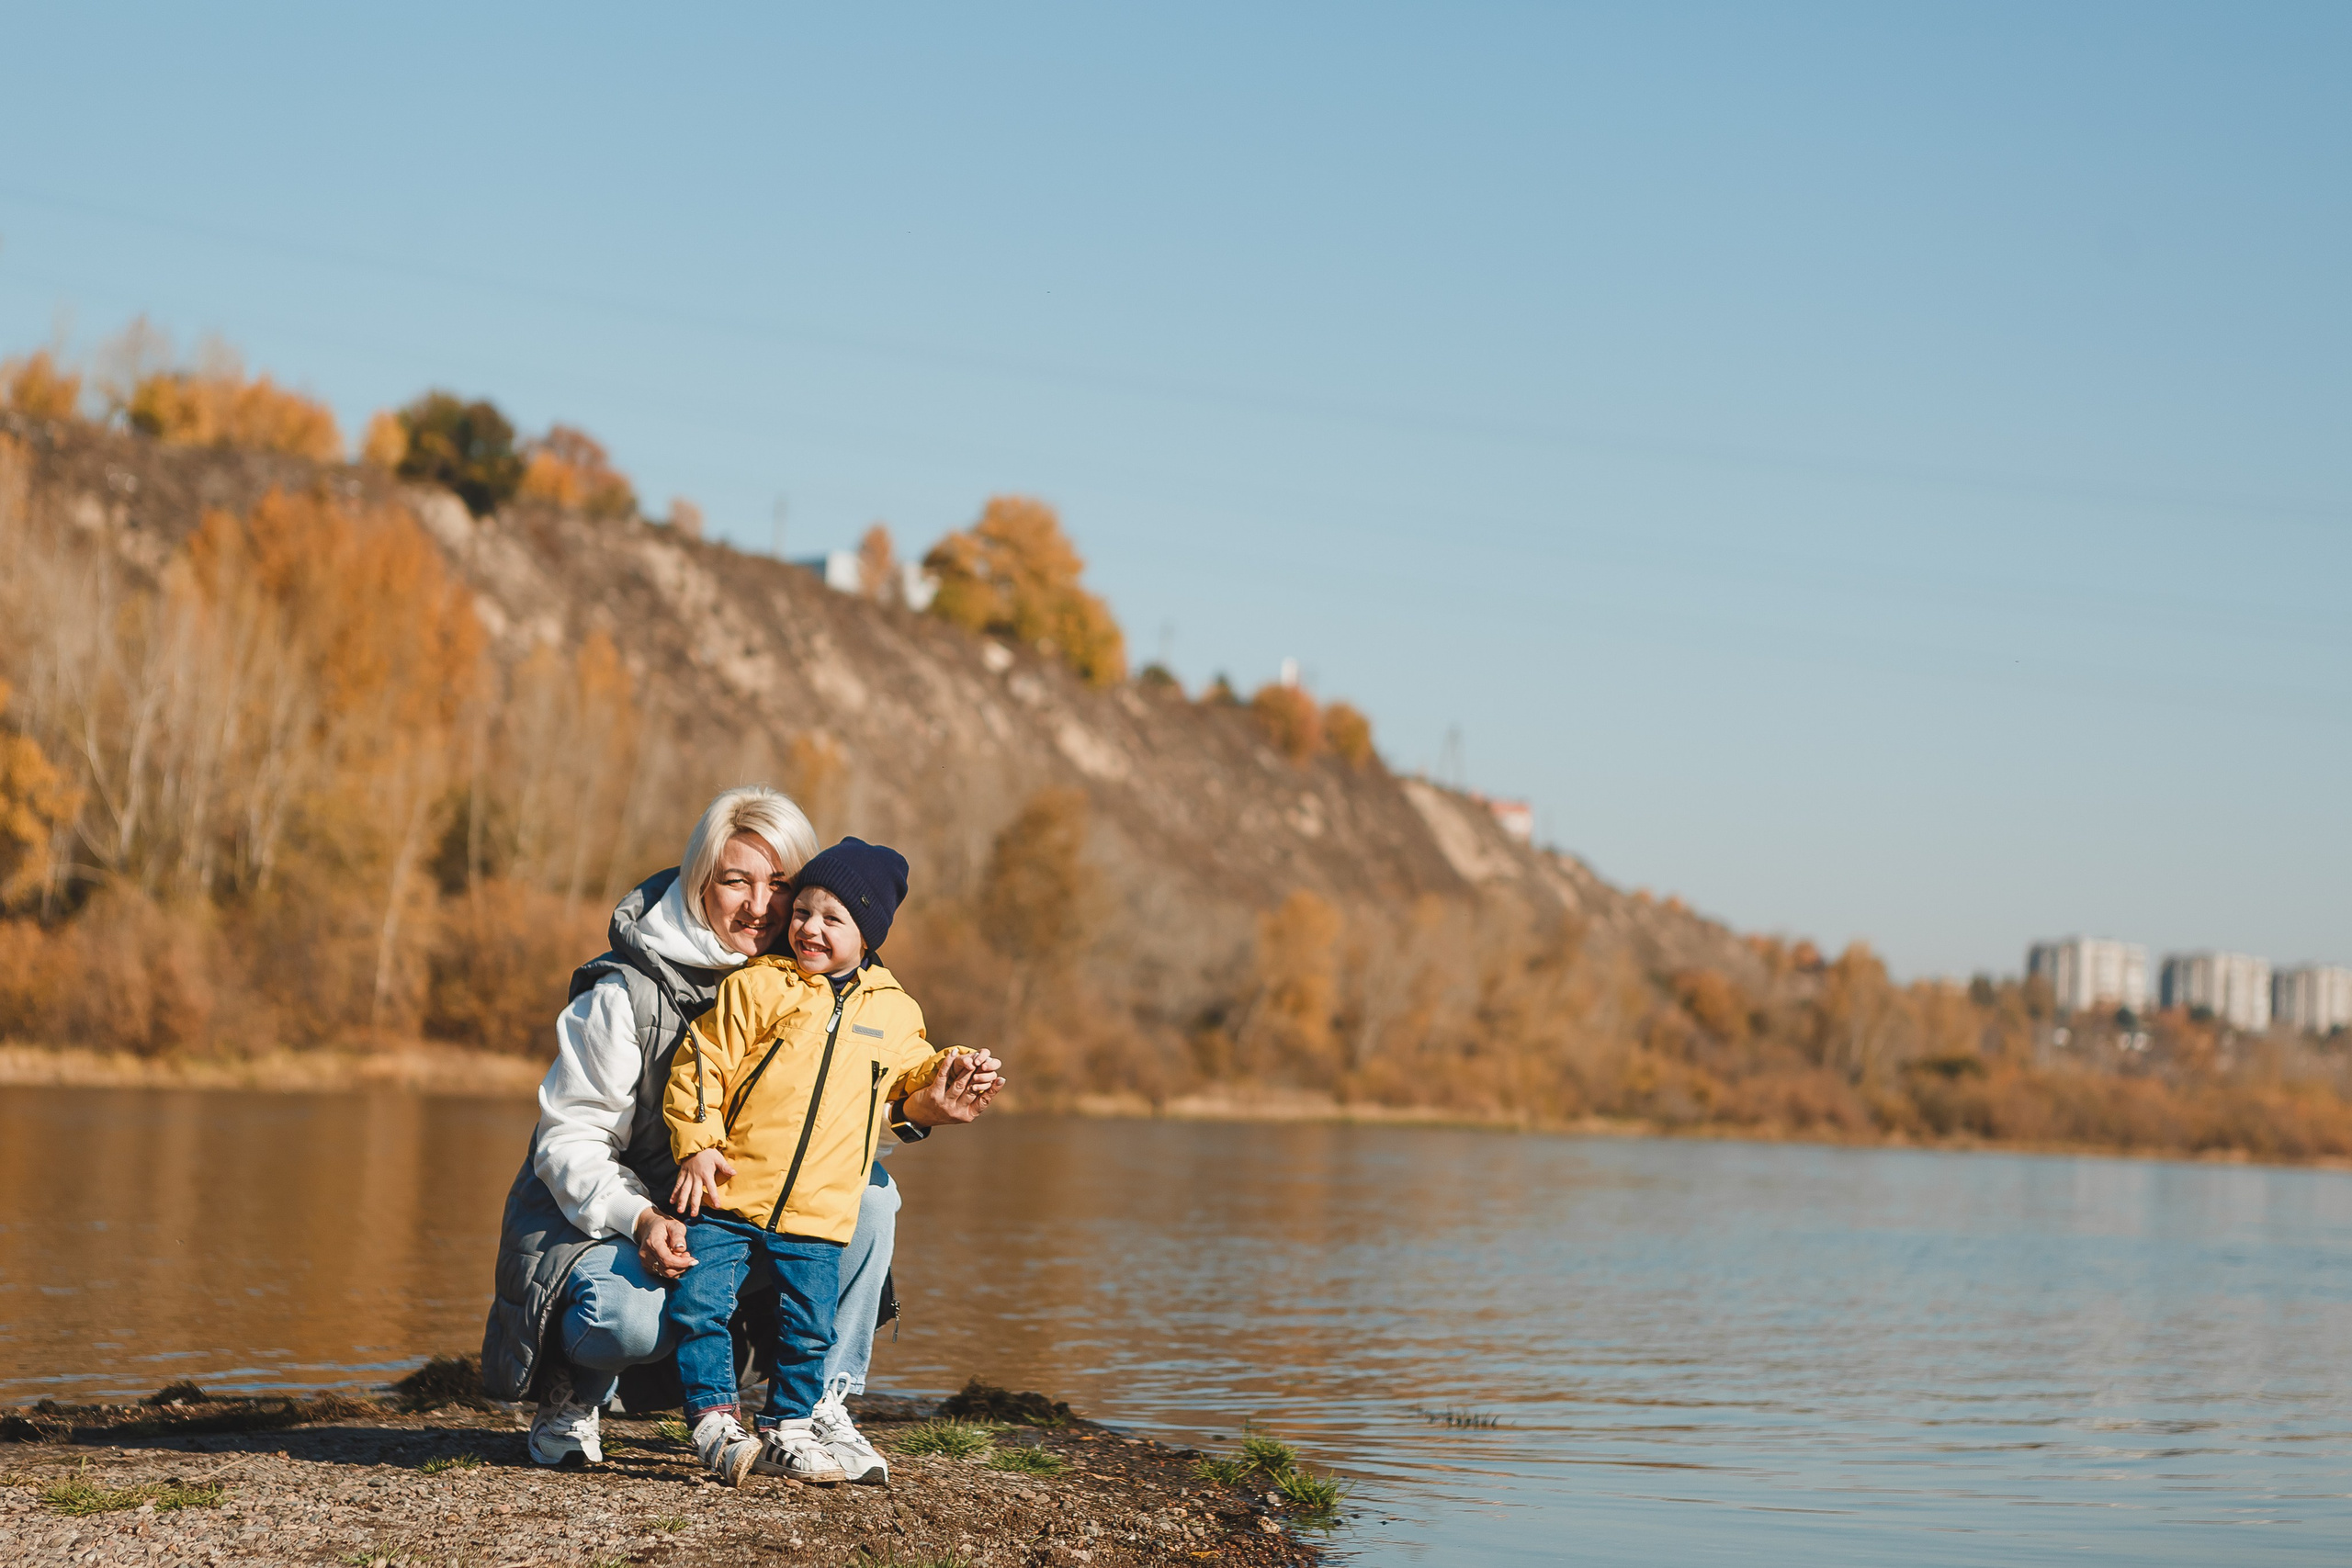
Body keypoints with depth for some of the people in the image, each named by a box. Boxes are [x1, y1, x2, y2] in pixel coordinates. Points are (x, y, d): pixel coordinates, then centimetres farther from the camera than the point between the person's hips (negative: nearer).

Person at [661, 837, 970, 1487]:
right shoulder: (756, 986, -2)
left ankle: (789, 1428, 21)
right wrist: (697, 1145, -12)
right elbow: (701, 1064, -3)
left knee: (807, 1329, 4)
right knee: (697, 1305, -11)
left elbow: (911, 1075, 28)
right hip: (727, 1198, -2)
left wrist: (944, 1072, 6)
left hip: (818, 1213, 2)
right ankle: (715, 1422, 0)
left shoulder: (895, 1012, 10)